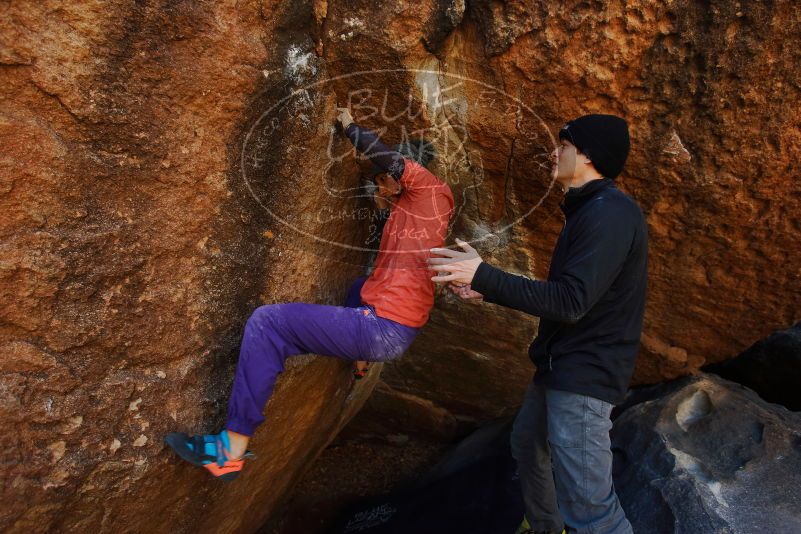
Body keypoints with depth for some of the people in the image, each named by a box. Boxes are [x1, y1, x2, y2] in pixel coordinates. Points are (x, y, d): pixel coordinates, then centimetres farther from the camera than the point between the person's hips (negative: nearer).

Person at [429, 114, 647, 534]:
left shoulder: (609, 213, -21)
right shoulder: (588, 211, 13)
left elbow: (571, 301, -28)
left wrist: (483, 275, -26)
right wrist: (489, 291, 13)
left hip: (584, 375, -11)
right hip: (561, 365, 11)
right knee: (527, 444, 27)